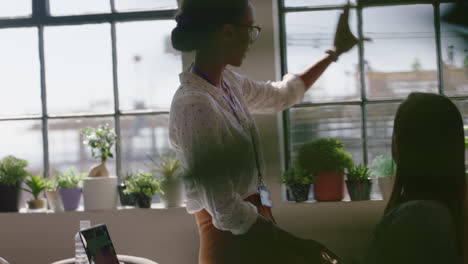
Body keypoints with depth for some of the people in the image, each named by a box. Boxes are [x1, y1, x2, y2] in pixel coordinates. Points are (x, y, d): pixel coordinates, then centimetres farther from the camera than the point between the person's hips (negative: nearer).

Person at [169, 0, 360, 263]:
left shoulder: (226, 81, 2)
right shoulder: (194, 105, -25)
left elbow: (280, 95, 24)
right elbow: (227, 212, -25)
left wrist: (334, 52, 28)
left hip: (255, 225, 9)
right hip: (233, 240, -9)